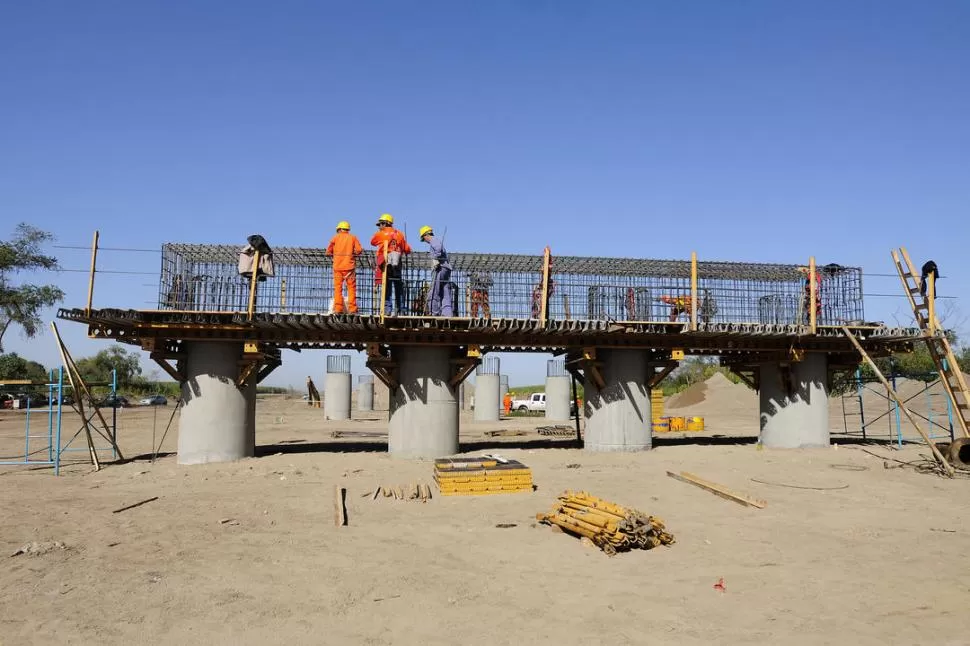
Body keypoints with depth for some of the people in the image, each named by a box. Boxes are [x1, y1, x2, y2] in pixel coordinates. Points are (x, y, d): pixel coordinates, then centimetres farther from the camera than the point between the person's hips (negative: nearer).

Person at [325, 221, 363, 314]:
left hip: (338, 266, 0)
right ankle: (352, 309, -1)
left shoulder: (335, 237, 6)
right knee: (351, 287, 4)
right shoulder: (353, 237, 6)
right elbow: (359, 250, -5)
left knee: (338, 287, 4)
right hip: (349, 266, 0)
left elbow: (328, 252, 3)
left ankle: (338, 309, -2)